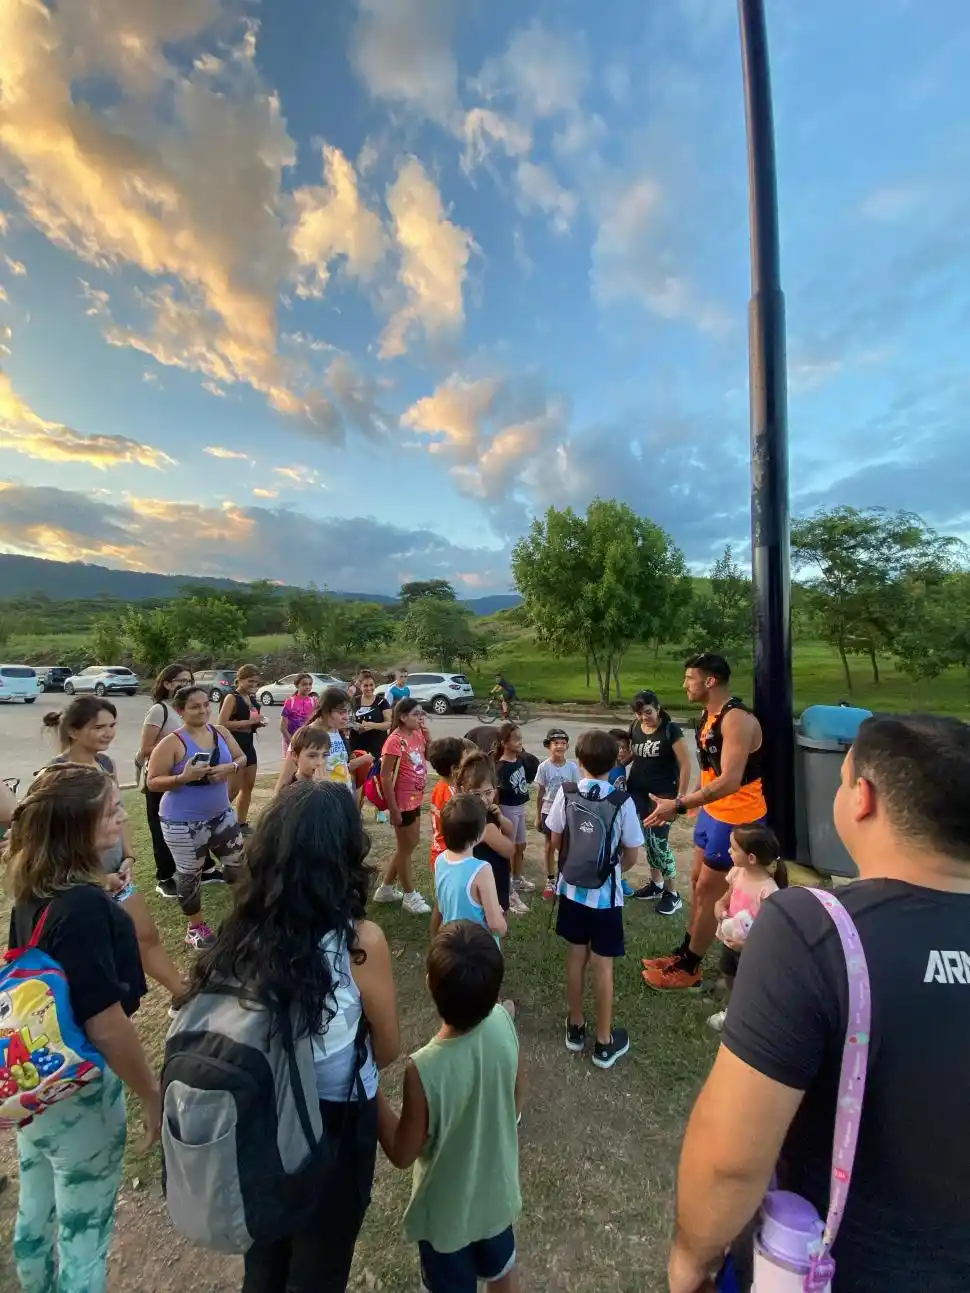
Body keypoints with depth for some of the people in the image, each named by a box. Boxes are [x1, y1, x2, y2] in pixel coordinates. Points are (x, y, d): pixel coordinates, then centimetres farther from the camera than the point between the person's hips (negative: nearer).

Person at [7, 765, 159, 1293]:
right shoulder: (85, 906, -32)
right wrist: (153, 1096, -14)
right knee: (84, 1235, 17)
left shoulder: (33, 893, -7)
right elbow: (105, 1027, -26)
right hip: (79, 1091, -7)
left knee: (36, 1211, 29)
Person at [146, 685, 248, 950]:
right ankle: (196, 926, 31)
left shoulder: (221, 733, -2)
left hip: (221, 814, 5)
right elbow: (153, 782, -15)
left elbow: (242, 758, 7)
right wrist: (183, 777, -30)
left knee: (238, 863, 15)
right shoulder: (172, 743, -17)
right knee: (190, 874, 10)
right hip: (183, 822, -5)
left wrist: (230, 767, -14)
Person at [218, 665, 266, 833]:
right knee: (233, 788, -7)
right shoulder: (232, 698, -12)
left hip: (248, 745, 9)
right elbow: (222, 724, -21)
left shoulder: (251, 698, 11)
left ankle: (241, 824, 23)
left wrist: (259, 723, 5)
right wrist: (248, 722, -23)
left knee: (248, 785, 12)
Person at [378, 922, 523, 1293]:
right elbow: (516, 1098, -7)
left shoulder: (425, 1069, -41)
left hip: (448, 1209, -3)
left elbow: (402, 1154, -22)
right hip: (498, 1185, 4)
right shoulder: (503, 1022, -27)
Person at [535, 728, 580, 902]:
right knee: (550, 846, 12)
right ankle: (550, 882, 26)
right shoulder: (544, 767, -10)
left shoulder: (572, 766, -8)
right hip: (549, 811, 0)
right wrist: (538, 816, 0)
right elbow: (540, 793, -3)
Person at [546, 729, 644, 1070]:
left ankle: (575, 1027, 36)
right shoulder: (622, 802, -19)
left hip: (572, 889, 2)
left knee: (575, 956, 19)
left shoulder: (565, 793, -13)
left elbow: (555, 842, -3)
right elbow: (632, 855, -9)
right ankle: (604, 1042, 28)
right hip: (605, 895, -2)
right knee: (602, 965, 12)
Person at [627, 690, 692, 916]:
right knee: (647, 839, 13)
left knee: (659, 841, -5)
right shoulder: (634, 728, 1)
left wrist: (681, 797, -12)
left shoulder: (671, 729, -14)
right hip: (638, 792, 5)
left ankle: (673, 894, 12)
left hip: (663, 794, -5)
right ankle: (656, 884, 31)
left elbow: (685, 764, -13)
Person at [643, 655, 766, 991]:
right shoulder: (711, 715, 5)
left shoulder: (737, 719, -26)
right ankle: (685, 953, 35)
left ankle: (688, 968, 21)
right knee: (698, 881, 18)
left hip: (737, 818, -9)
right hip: (713, 811, 9)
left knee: (708, 890, 3)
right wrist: (689, 804, 17)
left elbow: (730, 781, -33)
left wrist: (678, 805, -33)